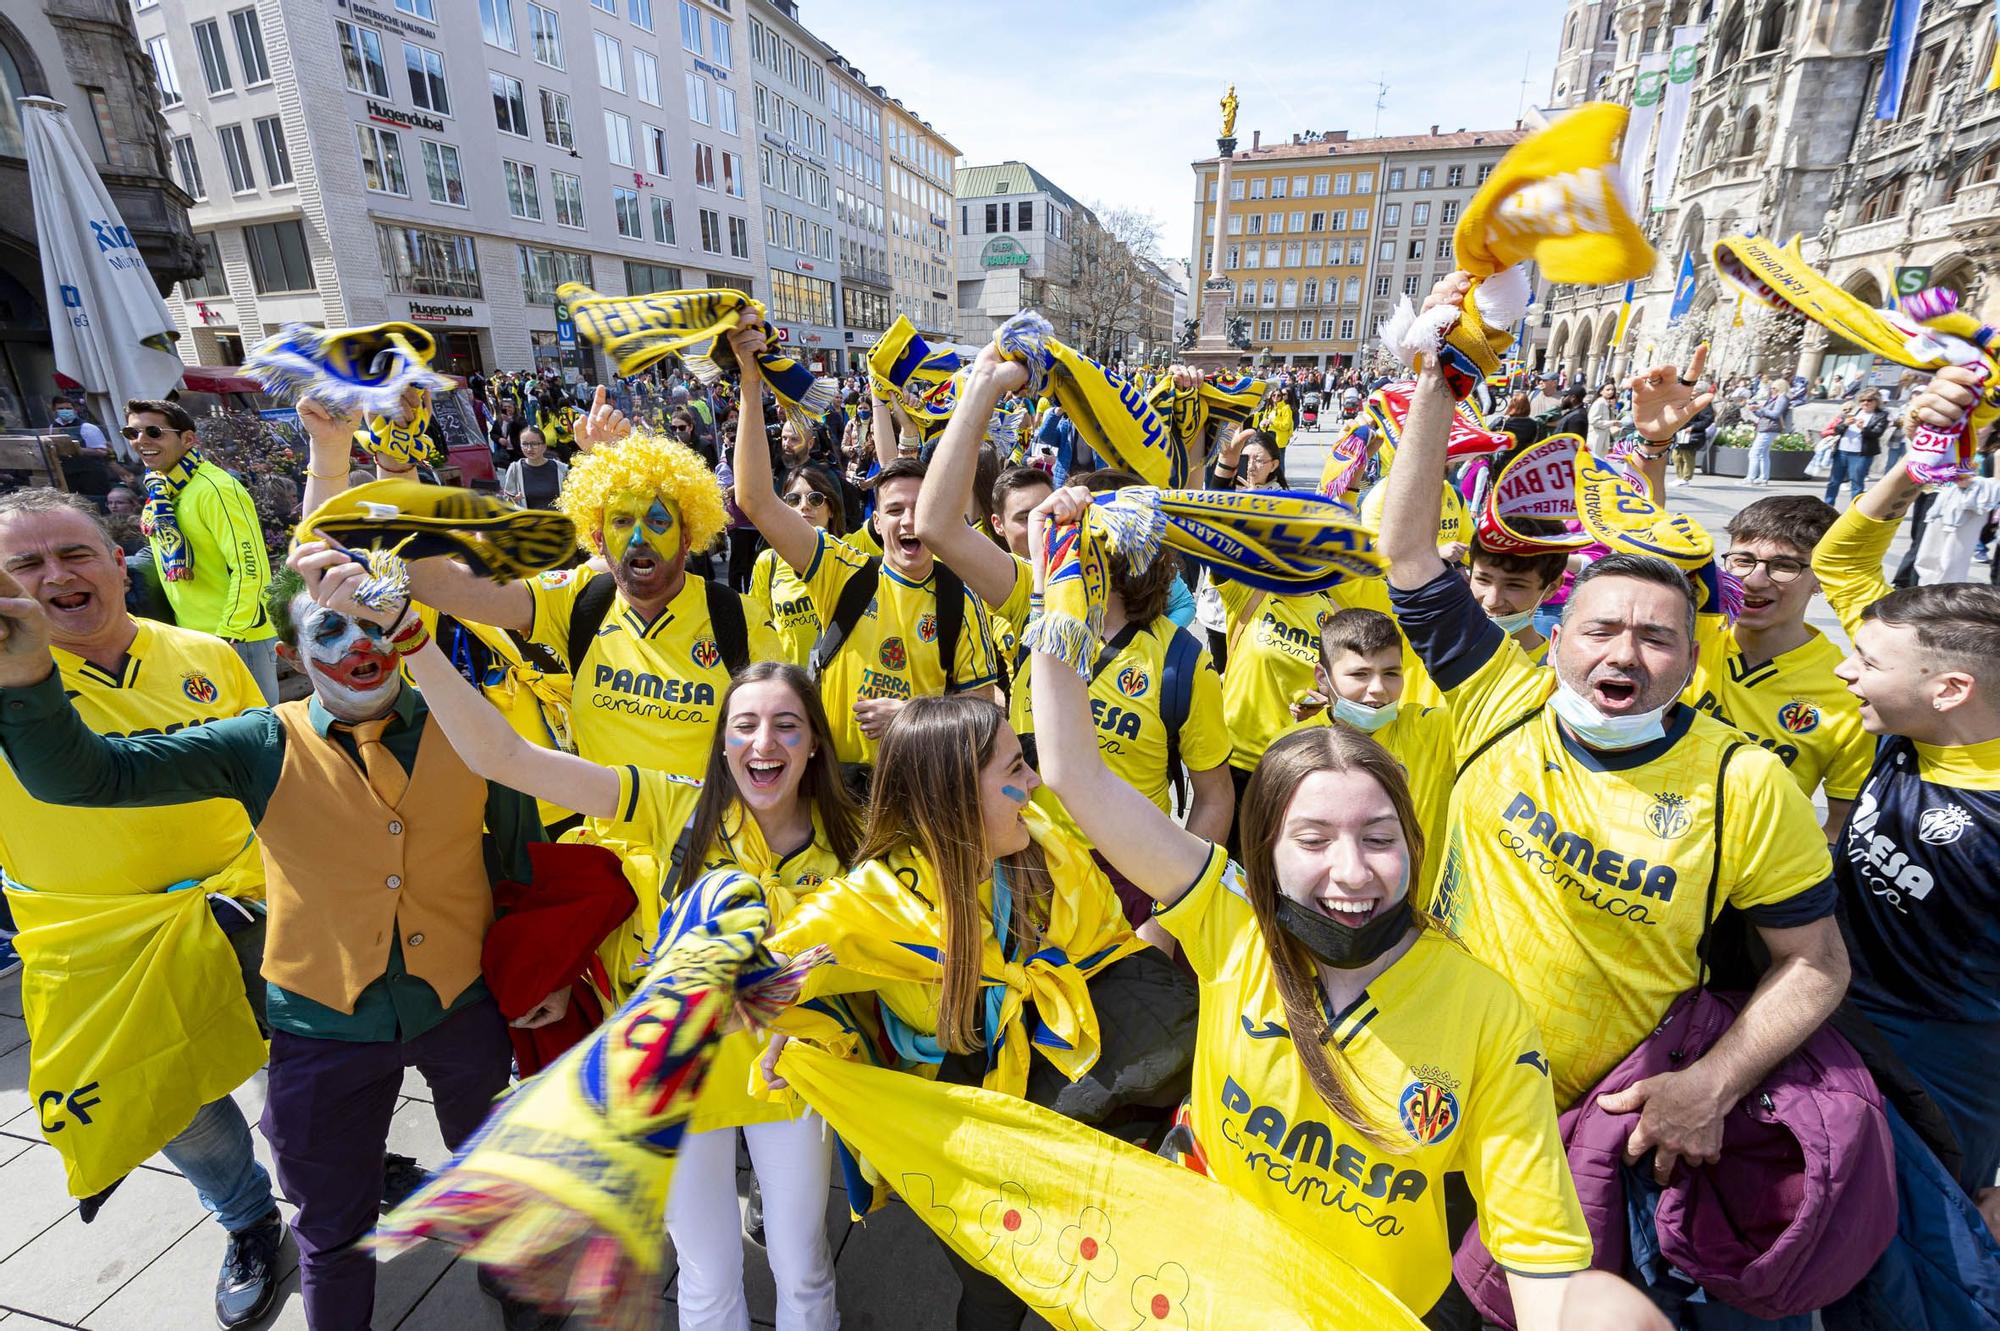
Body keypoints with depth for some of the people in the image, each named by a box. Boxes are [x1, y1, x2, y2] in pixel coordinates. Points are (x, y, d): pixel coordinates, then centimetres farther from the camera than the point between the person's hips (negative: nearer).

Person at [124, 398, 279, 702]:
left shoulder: (214, 489, -16)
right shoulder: (158, 494, 9)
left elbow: (251, 569, -21)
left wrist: (228, 635, -19)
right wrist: (182, 626, 18)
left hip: (237, 636, -9)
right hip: (191, 636, 9)